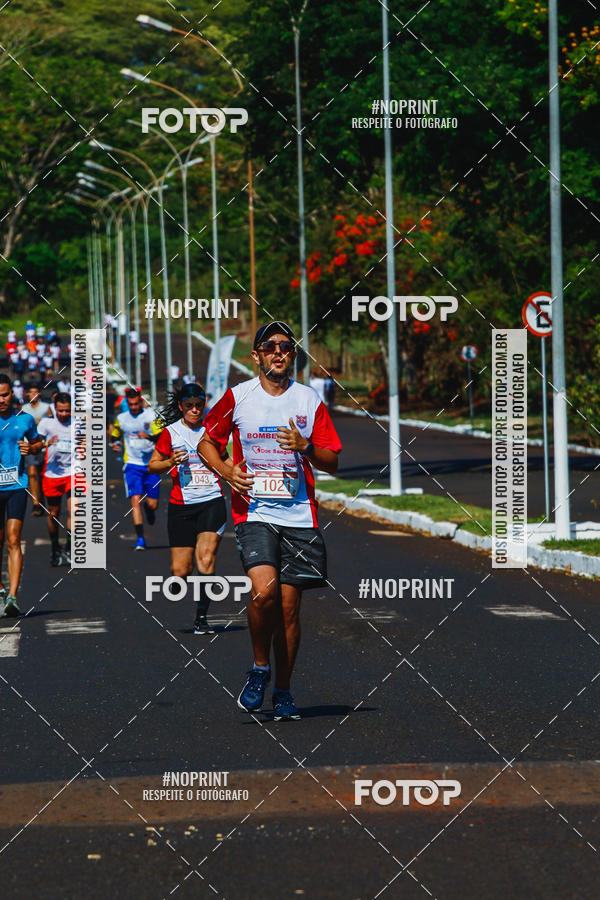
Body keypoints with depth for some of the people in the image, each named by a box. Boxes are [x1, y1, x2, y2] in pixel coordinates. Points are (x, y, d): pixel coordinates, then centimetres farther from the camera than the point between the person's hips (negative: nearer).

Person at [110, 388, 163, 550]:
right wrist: (114, 444, 0)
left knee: (152, 504, 2)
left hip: (151, 464, 0)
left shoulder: (151, 416, -1)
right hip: (132, 464, 1)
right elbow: (114, 436, 23)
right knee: (135, 499, -17)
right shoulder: (121, 419, 7)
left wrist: (149, 437, -29)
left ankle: (148, 508, 42)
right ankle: (140, 538, -15)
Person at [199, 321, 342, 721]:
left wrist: (305, 447, -13)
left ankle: (283, 690, 18)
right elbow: (207, 442, 14)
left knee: (289, 606, 3)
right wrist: (226, 470, -5)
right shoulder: (237, 397, 2)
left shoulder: (309, 400, 5)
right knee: (264, 590, -22)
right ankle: (260, 668, 2)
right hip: (254, 512, -2)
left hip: (299, 515, 2)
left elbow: (332, 463, 7)